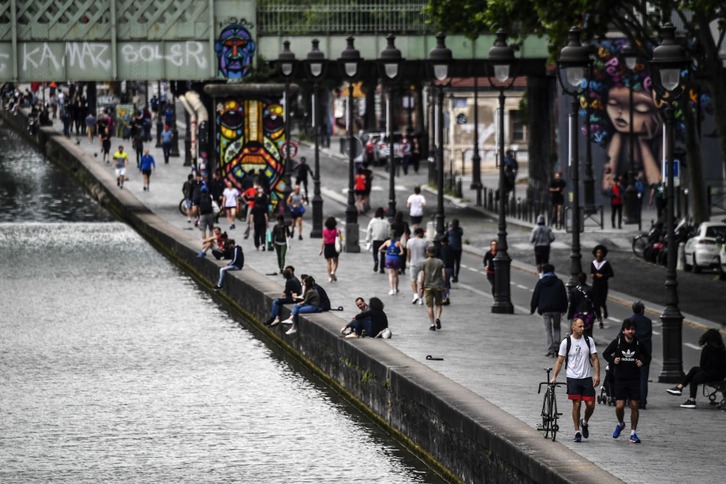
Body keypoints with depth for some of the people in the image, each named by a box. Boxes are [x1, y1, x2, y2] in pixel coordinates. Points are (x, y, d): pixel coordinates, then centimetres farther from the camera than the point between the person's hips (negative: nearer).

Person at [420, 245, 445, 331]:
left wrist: (421, 289, 2)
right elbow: (443, 275, -2)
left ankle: (432, 324, -1)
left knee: (429, 306, 4)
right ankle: (438, 318, -12)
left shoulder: (425, 263, -1)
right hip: (438, 286, 1)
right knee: (438, 304, 13)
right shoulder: (440, 262, 2)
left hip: (428, 286, -1)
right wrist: (443, 286, 7)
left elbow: (422, 277, -3)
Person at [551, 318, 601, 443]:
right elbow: (560, 361, 2)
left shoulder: (589, 340, 4)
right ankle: (577, 432, 6)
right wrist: (554, 377, -5)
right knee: (576, 404, -4)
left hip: (587, 377, 2)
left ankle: (584, 422, 28)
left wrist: (597, 375, -6)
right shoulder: (566, 342, -1)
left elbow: (595, 359, 5)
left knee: (590, 404, -2)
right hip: (573, 378, -2)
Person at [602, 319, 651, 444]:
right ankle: (620, 424, 25)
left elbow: (647, 357, 15)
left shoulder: (638, 343, 0)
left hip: (635, 379, 1)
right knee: (619, 406, -8)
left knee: (634, 405, 0)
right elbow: (606, 354, 8)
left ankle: (633, 433, 11)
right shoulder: (617, 342, -5)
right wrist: (613, 360, -9)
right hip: (620, 379, -1)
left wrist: (642, 362, -5)